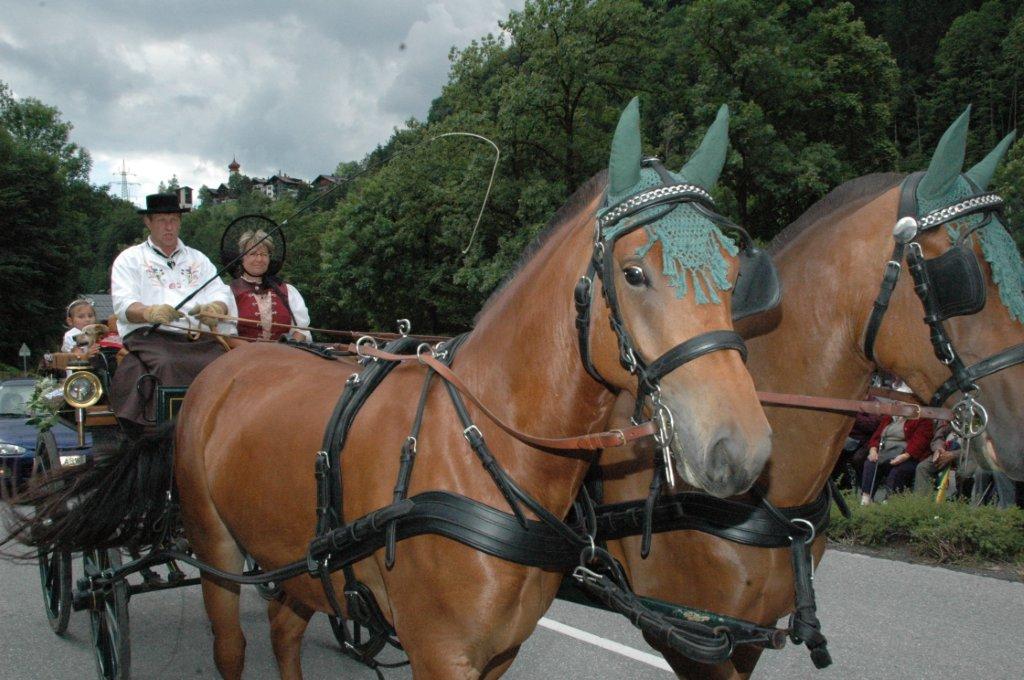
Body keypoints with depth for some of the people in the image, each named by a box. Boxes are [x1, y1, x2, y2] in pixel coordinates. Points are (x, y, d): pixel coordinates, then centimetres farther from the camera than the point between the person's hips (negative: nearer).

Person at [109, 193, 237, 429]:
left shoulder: (198, 259, 28)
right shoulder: (129, 259, 18)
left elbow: (222, 296, 14)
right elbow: (123, 305, 2)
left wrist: (214, 309, -13)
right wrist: (151, 312, -22)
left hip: (198, 338, 3)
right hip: (150, 336, -2)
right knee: (168, 365, -37)